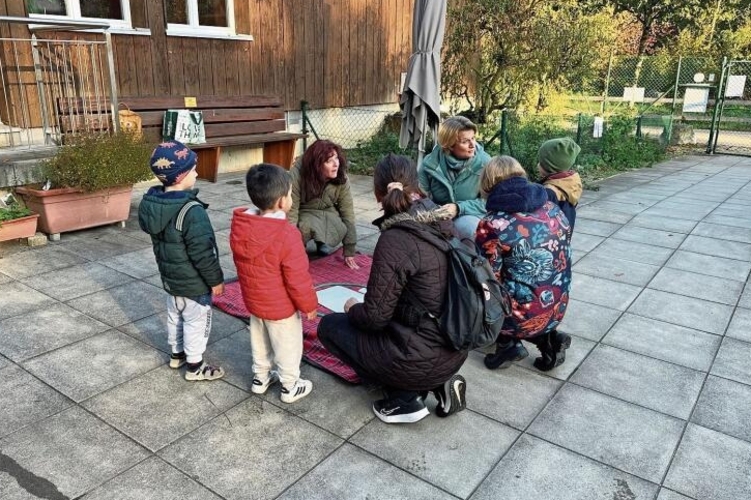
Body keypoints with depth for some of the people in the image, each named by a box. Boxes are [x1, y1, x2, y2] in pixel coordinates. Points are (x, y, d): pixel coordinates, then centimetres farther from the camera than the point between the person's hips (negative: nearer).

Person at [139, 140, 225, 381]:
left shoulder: (151, 202, -3)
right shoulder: (191, 210, -30)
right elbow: (202, 253, -26)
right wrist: (216, 279, -13)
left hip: (170, 277, 8)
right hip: (193, 283, -8)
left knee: (175, 316, 25)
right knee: (196, 322, 9)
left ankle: (177, 354, 44)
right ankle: (195, 367, 23)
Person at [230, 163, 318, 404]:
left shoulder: (240, 226, -10)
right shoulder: (286, 234, -32)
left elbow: (243, 264, 6)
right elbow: (297, 278, -25)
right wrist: (309, 304, -9)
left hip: (253, 301, 6)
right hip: (281, 307, -6)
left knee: (259, 342, 26)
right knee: (287, 347, 15)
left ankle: (260, 378, 43)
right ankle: (290, 387, 31)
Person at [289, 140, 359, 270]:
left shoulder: (341, 177, -22)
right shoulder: (297, 175, -31)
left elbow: (347, 212, -19)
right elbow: (291, 212, -30)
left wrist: (349, 253, -18)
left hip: (327, 212, 3)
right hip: (303, 213, -3)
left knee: (340, 228, -27)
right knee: (306, 227, -35)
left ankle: (323, 243, 8)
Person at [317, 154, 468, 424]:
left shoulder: (394, 240, -23)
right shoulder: (442, 223, -1)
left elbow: (375, 317, -17)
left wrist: (353, 308, 3)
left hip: (422, 360, -7)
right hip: (454, 350, 7)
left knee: (329, 326, 11)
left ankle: (406, 398, 5)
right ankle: (440, 382, 13)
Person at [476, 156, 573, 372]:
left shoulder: (492, 224, -19)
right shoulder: (554, 211, -1)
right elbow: (562, 264, 10)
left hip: (523, 317, -6)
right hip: (556, 310, 6)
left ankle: (508, 344, 9)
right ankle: (547, 338, 14)